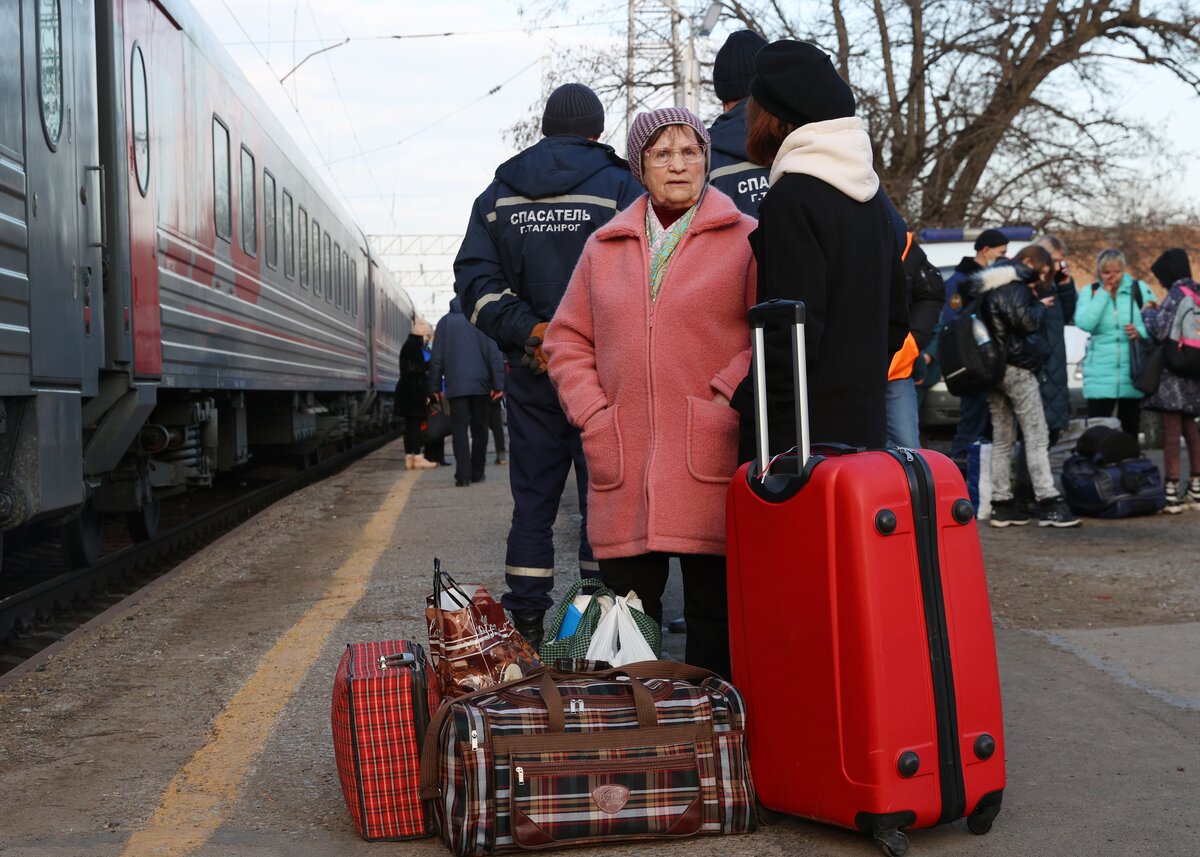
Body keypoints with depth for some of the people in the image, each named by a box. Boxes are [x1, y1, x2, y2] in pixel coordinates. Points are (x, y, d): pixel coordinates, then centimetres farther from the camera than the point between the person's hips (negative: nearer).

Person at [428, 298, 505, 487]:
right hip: (481, 384, 1)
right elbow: (494, 355, -2)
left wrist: (435, 386, 8)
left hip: (456, 385, -1)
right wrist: (498, 384, -2)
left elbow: (437, 358, 3)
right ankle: (477, 473, 15)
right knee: (479, 428, 12)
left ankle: (463, 475, -11)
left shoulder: (445, 322, 4)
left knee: (459, 429, 0)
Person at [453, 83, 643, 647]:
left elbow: (475, 280, -1)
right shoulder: (622, 188, -1)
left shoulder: (498, 195, 11)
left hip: (530, 372, 3)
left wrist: (531, 331, -9)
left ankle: (525, 628, 13)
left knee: (532, 500, 10)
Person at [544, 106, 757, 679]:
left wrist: (727, 399, -10)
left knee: (714, 610, -2)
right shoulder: (605, 246, 17)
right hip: (622, 467, 4)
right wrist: (592, 414, 5)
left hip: (711, 464, -3)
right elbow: (567, 339, 19)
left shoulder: (744, 239, 6)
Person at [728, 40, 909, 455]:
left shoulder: (790, 198, -13)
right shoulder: (872, 197, 14)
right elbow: (896, 317, 17)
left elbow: (795, 327, -19)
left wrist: (748, 410, -13)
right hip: (865, 425, 9)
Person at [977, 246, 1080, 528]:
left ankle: (1001, 504, 11)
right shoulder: (1014, 286, -11)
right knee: (1036, 437, -7)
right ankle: (1048, 503, -9)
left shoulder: (987, 287, 17)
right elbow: (1026, 321, -19)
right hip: (1017, 369, -9)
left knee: (1001, 439, 10)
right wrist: (1040, 305, 0)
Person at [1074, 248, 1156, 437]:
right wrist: (1104, 293, -10)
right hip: (1100, 375, -1)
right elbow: (1084, 323, -12)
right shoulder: (1089, 292, 5)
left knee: (1130, 428, 8)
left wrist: (1141, 331, -19)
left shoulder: (1140, 289, 5)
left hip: (1133, 373, 1)